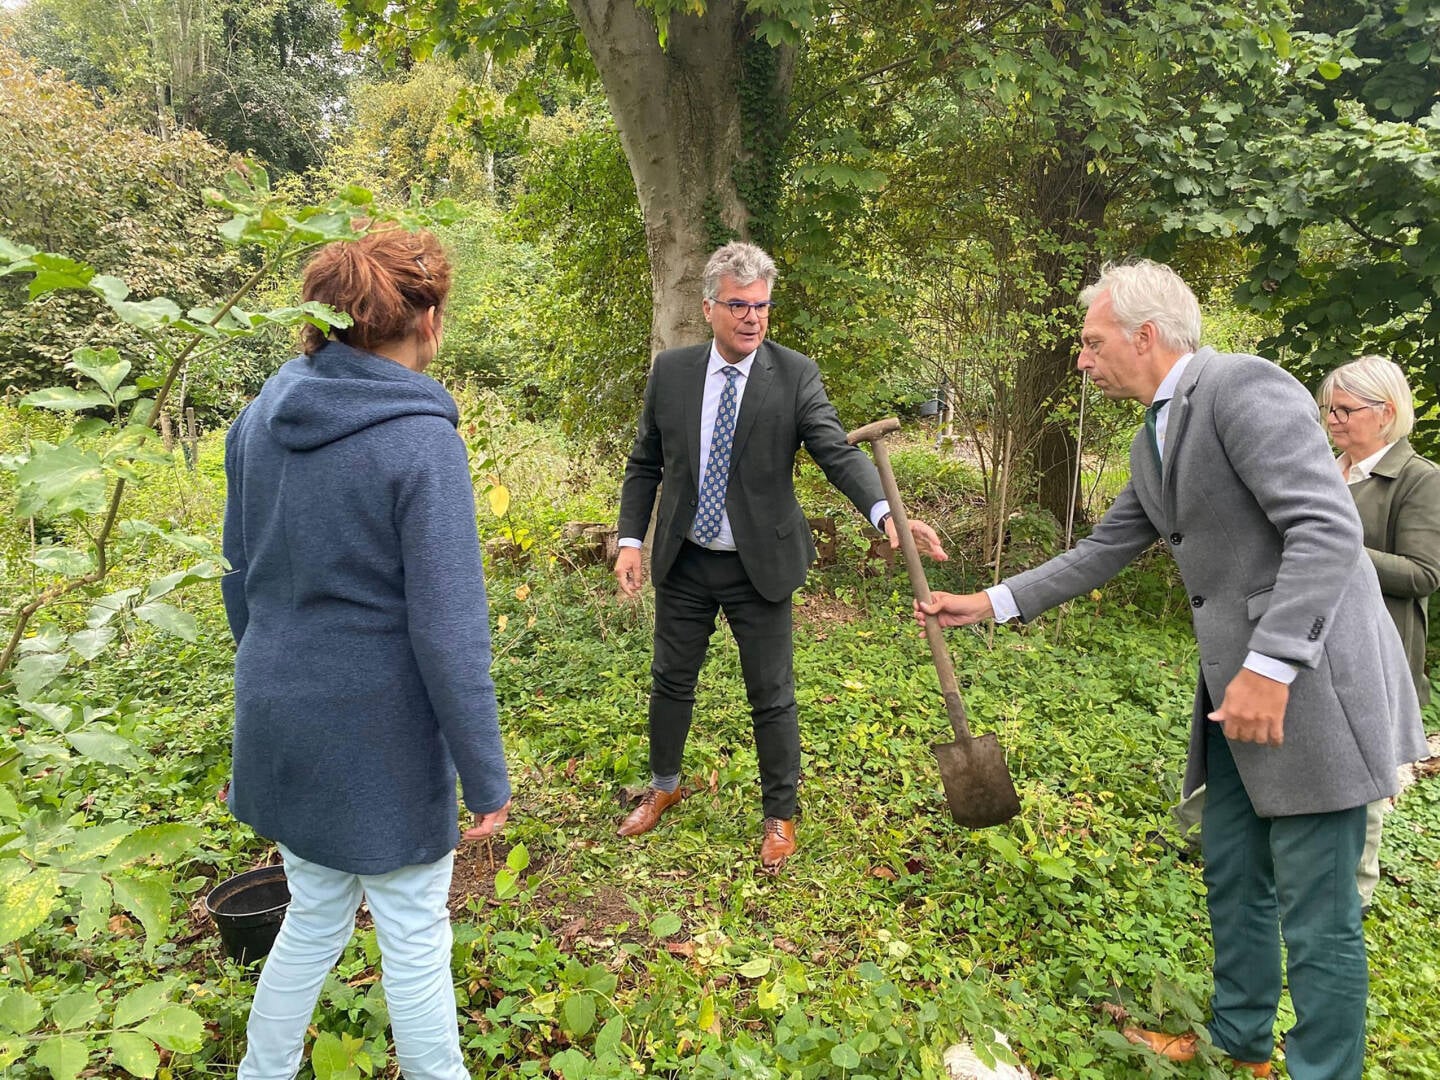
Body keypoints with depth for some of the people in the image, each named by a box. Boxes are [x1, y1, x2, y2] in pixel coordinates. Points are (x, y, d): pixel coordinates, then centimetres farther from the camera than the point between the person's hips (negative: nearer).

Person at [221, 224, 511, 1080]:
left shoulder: (262, 416, 0)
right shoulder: (422, 442, -21)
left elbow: (242, 577, 10)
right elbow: (449, 631, -20)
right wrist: (486, 779, -11)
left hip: (280, 722, 7)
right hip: (378, 733, -6)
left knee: (315, 916, 24)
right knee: (415, 936, 14)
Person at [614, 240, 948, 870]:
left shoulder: (795, 375, -10)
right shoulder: (671, 372, -2)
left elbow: (838, 452, -20)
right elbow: (644, 464, 6)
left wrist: (885, 512, -37)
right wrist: (631, 539, -3)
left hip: (759, 565, -3)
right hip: (683, 562, 3)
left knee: (772, 697, 8)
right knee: (671, 680, 18)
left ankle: (780, 815, 30)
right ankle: (664, 787, 44)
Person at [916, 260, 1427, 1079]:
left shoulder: (1244, 386, -16)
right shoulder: (1155, 437, 14)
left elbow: (1330, 527, -24)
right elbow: (1103, 553, 19)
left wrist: (1271, 667, -27)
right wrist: (990, 604, 16)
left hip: (1314, 685, -10)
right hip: (1242, 684, 10)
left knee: (1315, 912, 2)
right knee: (1232, 878, 21)